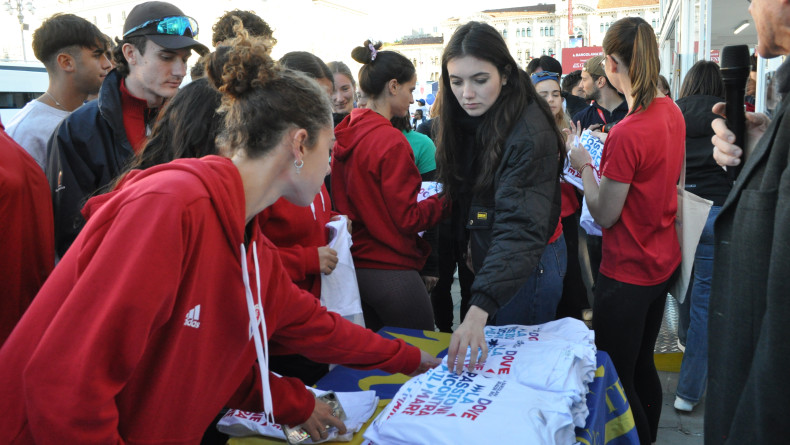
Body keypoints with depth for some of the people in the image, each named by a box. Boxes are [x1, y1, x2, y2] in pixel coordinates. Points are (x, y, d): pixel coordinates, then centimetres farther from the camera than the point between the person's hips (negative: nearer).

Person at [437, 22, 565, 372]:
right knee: (489, 356, 20)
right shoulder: (466, 120, -1)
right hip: (487, 255, 8)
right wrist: (471, 243, 6)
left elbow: (520, 226, -38)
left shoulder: (529, 133, -28)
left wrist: (479, 309, -48)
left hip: (526, 262, -8)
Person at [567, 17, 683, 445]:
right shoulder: (671, 111, 2)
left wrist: (583, 165, -7)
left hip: (627, 273, -9)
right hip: (663, 263, 9)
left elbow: (604, 215, -18)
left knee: (616, 378, 6)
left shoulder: (627, 133, -26)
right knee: (643, 365, 24)